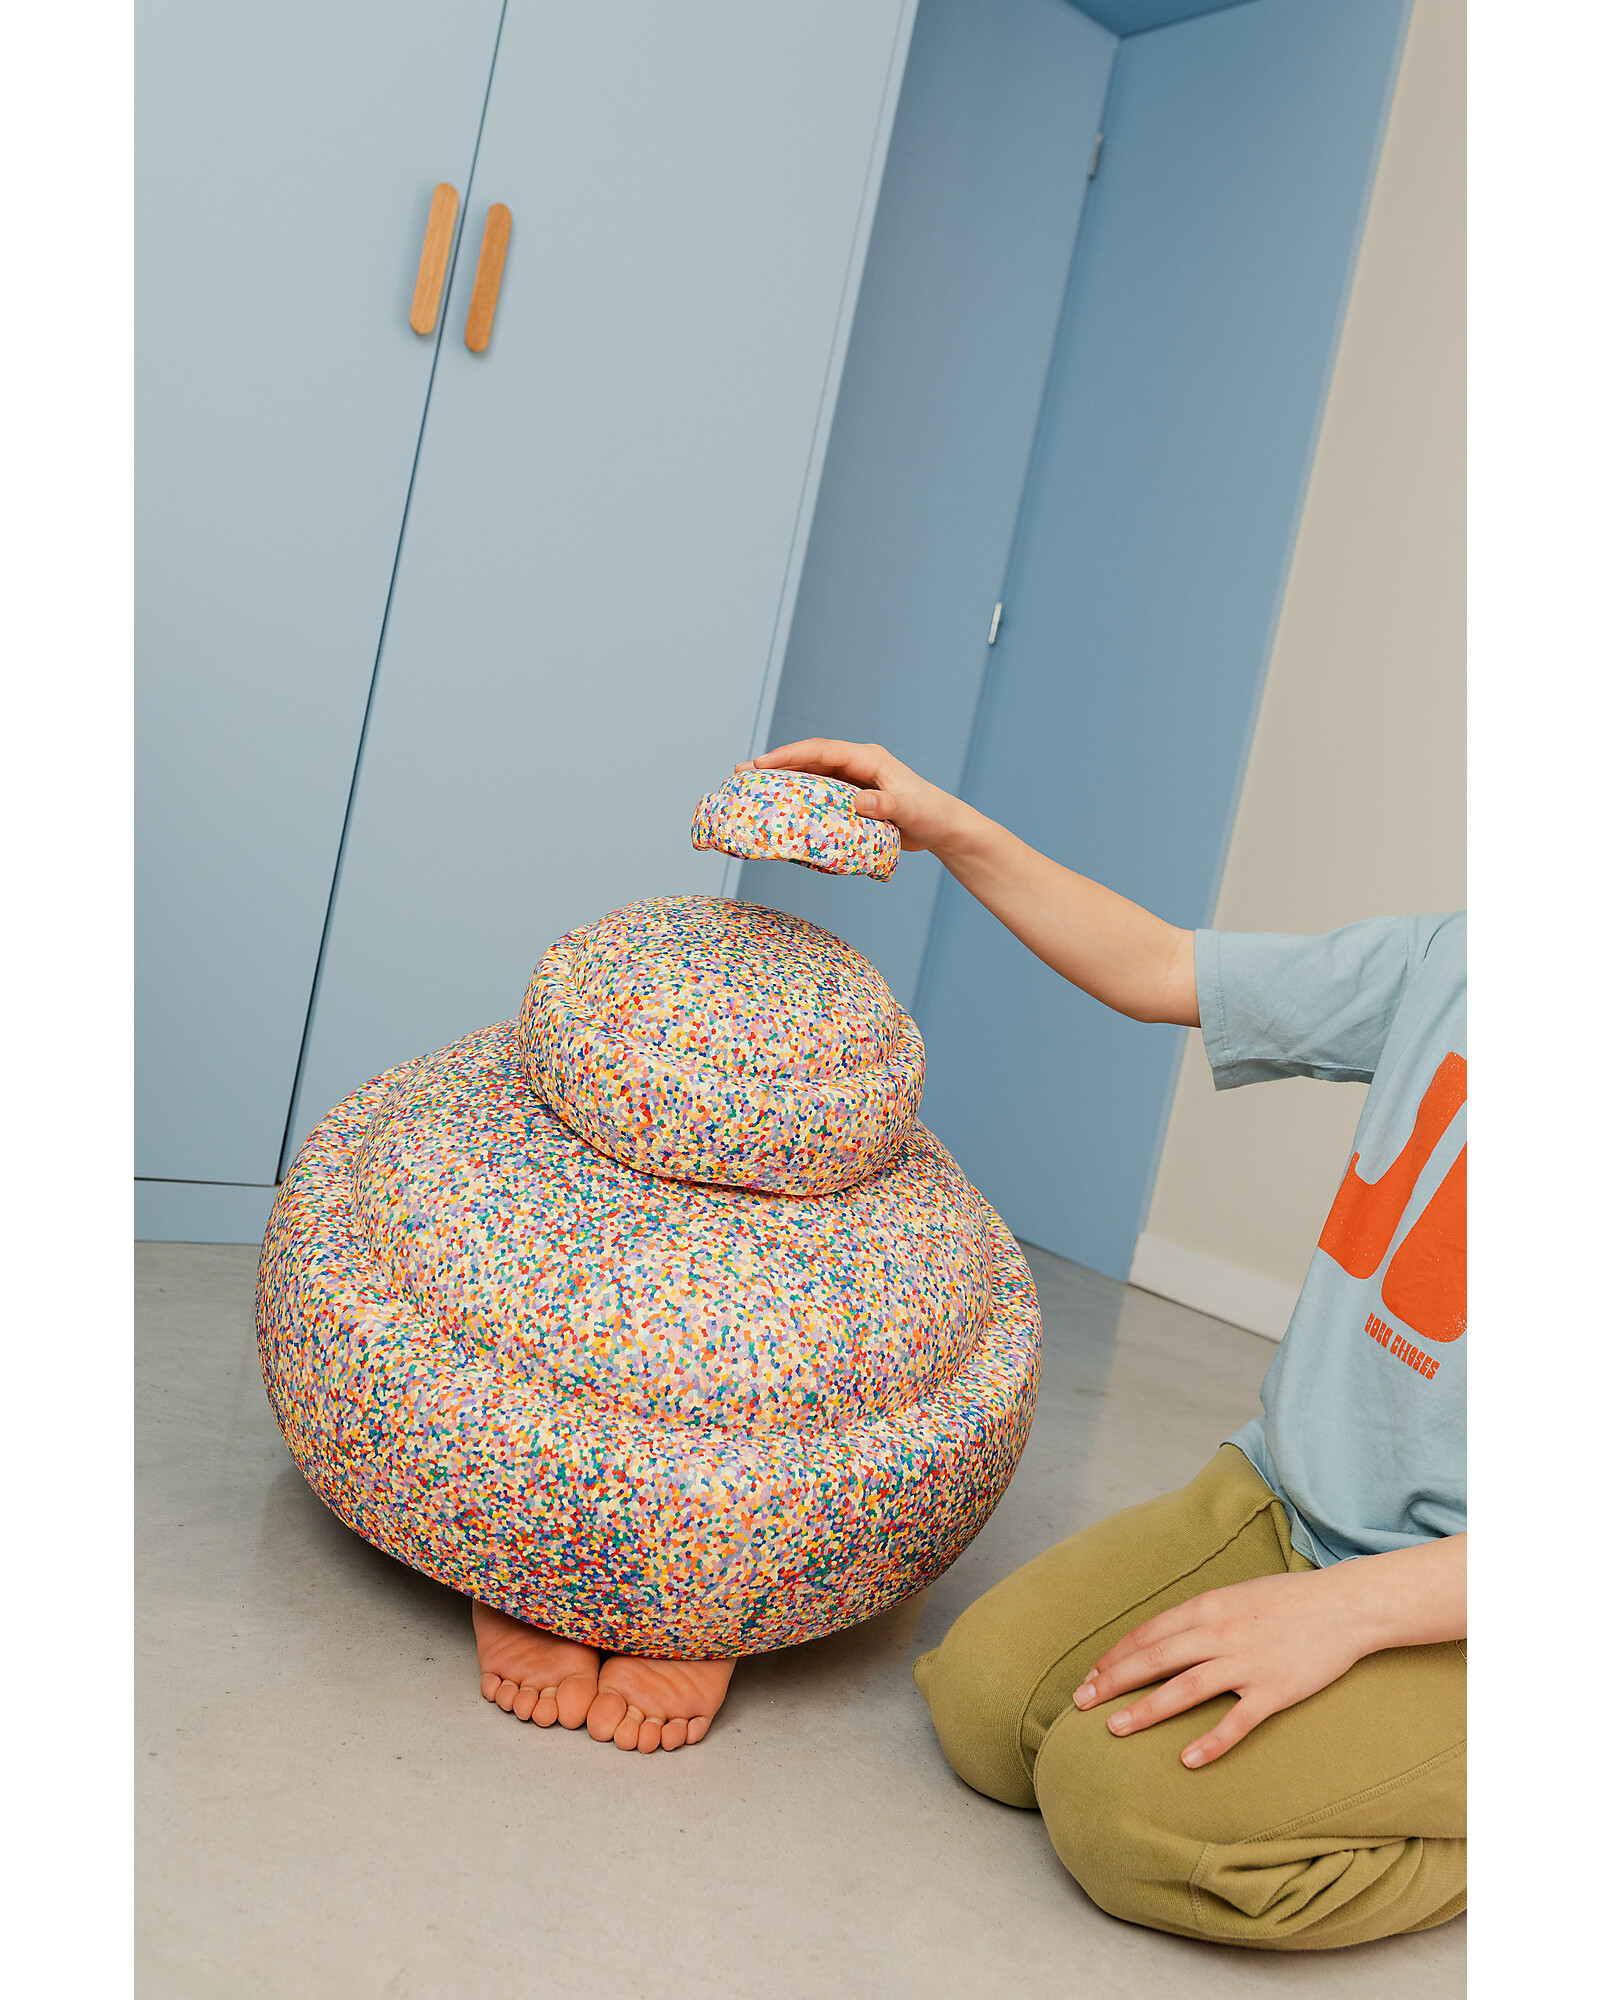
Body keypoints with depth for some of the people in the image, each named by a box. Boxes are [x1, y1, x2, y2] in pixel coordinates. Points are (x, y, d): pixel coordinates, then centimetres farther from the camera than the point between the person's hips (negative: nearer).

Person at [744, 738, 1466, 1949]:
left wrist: (1350, 1604, -27)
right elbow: (1151, 970, 12)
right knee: (984, 1708, -5)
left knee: (1123, 1795, -22)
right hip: (1280, 1502, 7)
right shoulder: (1450, 958, 1)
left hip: (1455, 1615, -6)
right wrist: (950, 831, 6)